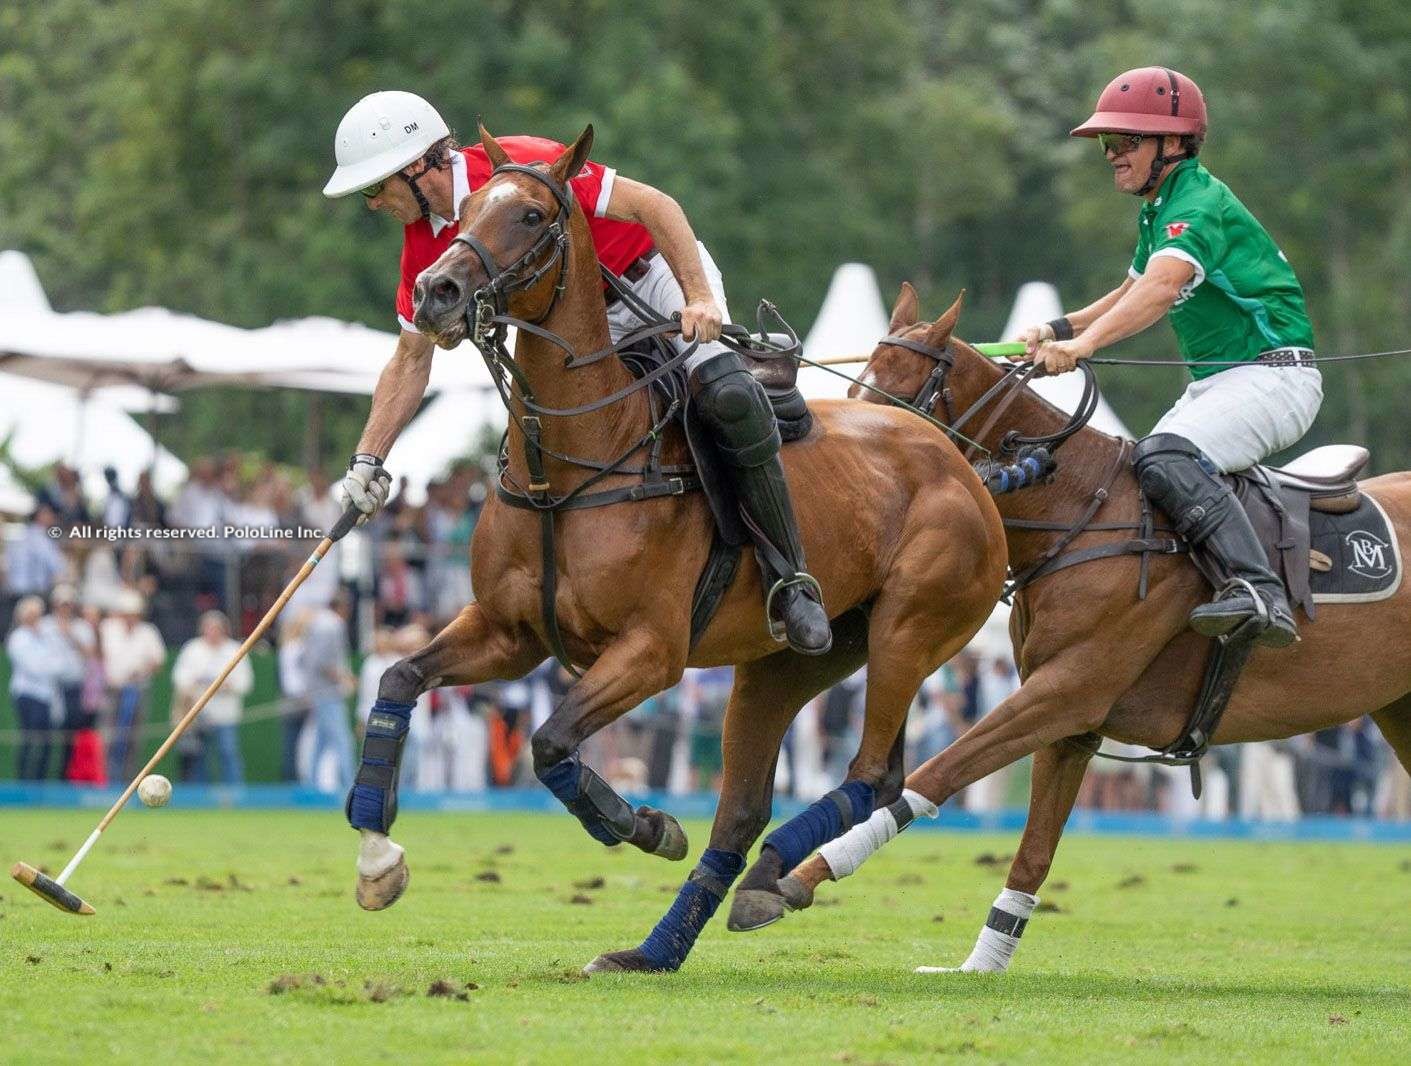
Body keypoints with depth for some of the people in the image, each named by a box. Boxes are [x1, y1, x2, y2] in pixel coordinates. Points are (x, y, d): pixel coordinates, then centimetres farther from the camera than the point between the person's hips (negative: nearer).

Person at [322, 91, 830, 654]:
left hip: (658, 272, -7)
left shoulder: (523, 165, -26)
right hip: (589, 325, 7)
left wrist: (700, 299, -34)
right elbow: (411, 359, 5)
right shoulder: (424, 244, -4)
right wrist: (367, 459, -3)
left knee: (729, 397, -29)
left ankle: (792, 581, -20)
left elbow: (654, 205, -26)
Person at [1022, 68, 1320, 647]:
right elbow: (1132, 293, 28)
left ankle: (1258, 593, -44)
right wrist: (1060, 328, 11)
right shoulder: (1158, 211, 15)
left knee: (1164, 456, -32)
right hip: (1214, 382, 11)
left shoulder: (1201, 204, -17)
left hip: (1273, 374, -11)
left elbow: (1162, 286, -34)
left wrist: (1085, 343, -46)